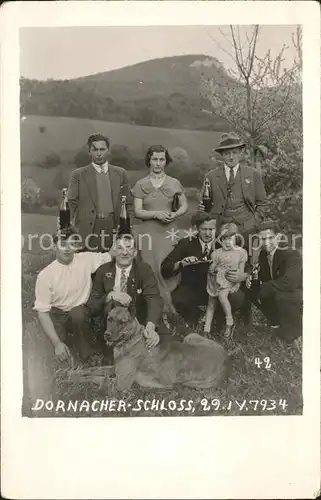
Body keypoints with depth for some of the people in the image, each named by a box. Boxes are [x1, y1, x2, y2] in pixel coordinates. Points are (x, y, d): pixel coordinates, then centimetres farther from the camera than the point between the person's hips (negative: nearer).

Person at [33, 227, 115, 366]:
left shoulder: (86, 259, -10)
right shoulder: (45, 275, -16)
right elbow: (42, 312, -15)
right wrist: (57, 343, -24)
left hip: (82, 313, 1)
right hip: (59, 316, -1)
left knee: (77, 313, -33)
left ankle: (88, 353, -8)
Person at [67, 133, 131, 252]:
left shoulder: (120, 173, 11)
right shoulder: (78, 175, 6)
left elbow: (127, 204, 12)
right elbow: (71, 203, 4)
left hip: (114, 228, 2)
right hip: (88, 229, -1)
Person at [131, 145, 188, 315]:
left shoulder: (174, 183, 7)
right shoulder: (140, 184, 5)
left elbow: (184, 206, 14)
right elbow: (137, 212, 0)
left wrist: (174, 214, -6)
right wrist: (156, 214, -15)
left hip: (168, 231, 0)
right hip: (148, 232, 0)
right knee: (151, 270, 0)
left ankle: (170, 307, 8)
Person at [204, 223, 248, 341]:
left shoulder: (241, 252, -2)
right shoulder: (217, 253, 0)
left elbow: (241, 271, 0)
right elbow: (211, 271, 0)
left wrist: (237, 285, -9)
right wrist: (213, 267, -22)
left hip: (230, 281, -3)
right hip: (216, 280, 3)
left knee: (222, 295, -30)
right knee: (211, 303, 7)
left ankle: (230, 323, -14)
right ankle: (206, 328, 20)